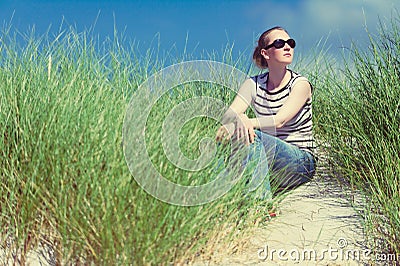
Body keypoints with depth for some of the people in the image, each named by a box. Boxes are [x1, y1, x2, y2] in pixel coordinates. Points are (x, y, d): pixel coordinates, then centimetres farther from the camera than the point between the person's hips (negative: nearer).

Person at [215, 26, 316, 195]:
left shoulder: (300, 84, -6)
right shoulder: (254, 84, 5)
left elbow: (279, 121, -21)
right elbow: (228, 115, -9)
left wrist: (247, 122, -37)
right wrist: (239, 119, -34)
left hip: (301, 162, -3)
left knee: (253, 136, -30)